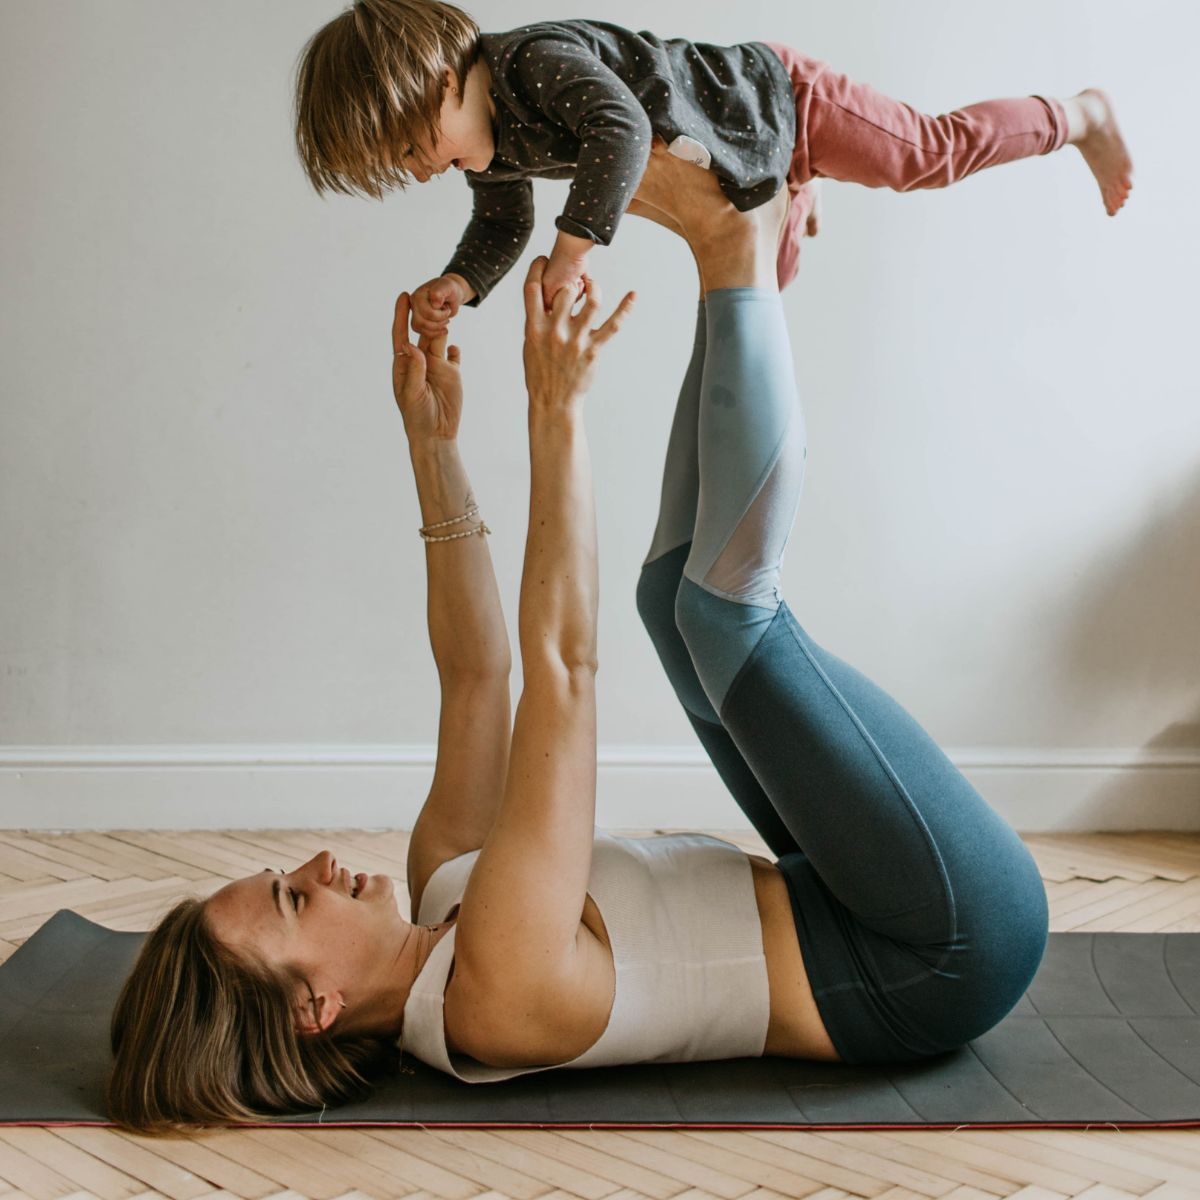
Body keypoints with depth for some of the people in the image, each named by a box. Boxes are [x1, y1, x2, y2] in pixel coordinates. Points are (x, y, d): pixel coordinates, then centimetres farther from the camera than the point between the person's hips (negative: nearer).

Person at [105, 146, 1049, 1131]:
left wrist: (432, 444, 2)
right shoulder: (500, 985, -26)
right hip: (948, 948, -7)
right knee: (727, 603, -21)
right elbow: (562, 659, -31)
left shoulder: (443, 891, 1)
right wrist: (556, 410, -26)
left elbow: (476, 672, 6)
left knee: (679, 593, 6)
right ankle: (739, 258, -4)